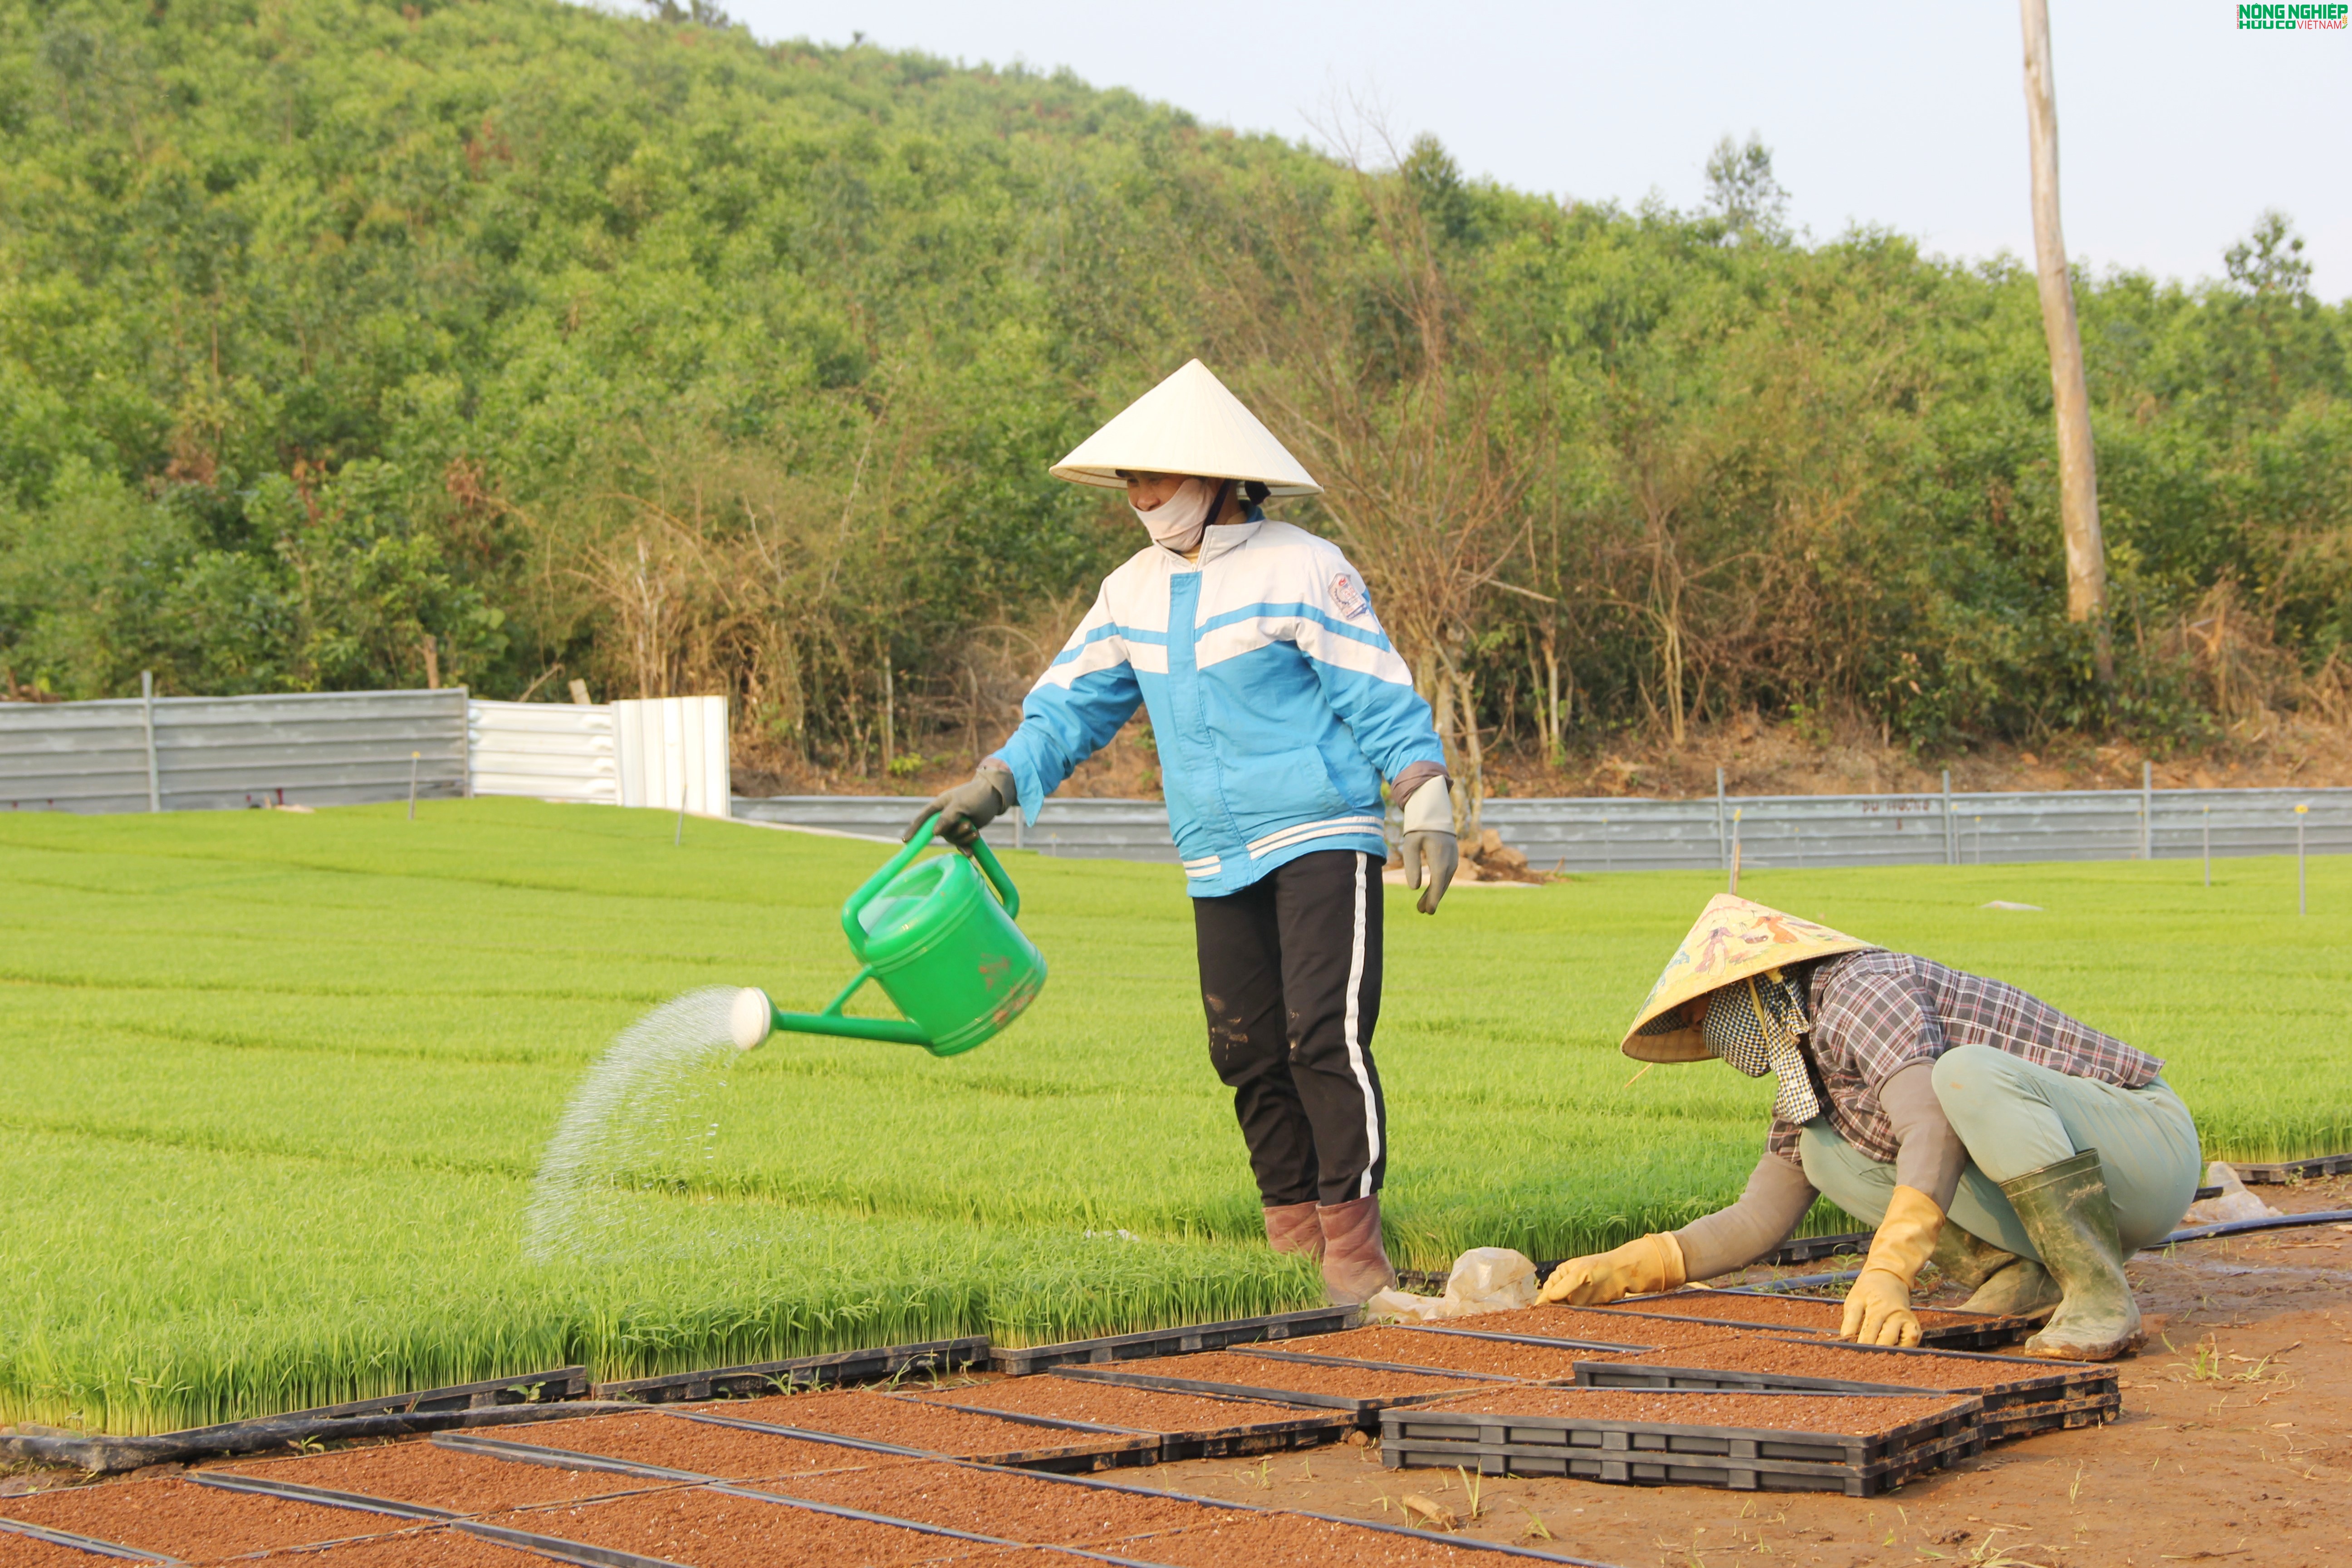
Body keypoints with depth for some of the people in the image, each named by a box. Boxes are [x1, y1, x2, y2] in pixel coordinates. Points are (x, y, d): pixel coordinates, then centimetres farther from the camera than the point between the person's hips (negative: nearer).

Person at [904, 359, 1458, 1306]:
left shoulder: (1304, 571, -7)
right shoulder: (1134, 591, 11)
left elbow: (1383, 701, -7)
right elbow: (1072, 704, 15)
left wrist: (1428, 810, -14)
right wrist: (995, 786, 2)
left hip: (1322, 842, -6)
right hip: (1217, 863, 6)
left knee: (1326, 1035, -16)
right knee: (1248, 1052, 4)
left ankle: (1353, 1240, -13)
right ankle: (1293, 1238, 12)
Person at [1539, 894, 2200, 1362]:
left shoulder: (1861, 990, -19)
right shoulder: (1809, 1080, 12)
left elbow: (1937, 1133, -35)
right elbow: (1759, 1221, 16)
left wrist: (1885, 1274, -47)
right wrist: (1630, 1266, 4)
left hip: (2146, 1141, -9)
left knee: (1969, 1072, -36)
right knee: (1824, 1151, 5)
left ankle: (2099, 1295, -24)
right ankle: (2025, 1275, -1)